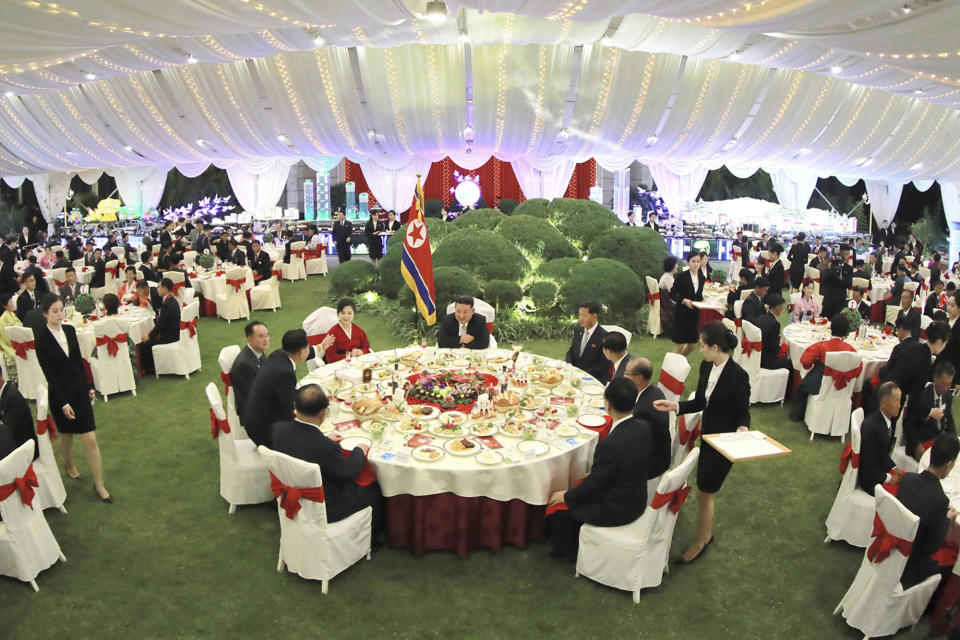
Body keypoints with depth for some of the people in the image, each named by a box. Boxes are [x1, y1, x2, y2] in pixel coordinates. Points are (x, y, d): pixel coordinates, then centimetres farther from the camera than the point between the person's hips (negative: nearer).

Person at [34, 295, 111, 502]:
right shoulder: (41, 338, -14)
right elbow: (49, 374, -14)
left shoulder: (70, 330, -1)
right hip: (60, 393, -3)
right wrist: (63, 403, -15)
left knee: (90, 440, 3)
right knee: (67, 436, 17)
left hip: (79, 390, 3)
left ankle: (99, 483, 12)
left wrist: (88, 386, 12)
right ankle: (69, 465, 48)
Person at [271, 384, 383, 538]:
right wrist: (359, 451, -2)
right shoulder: (326, 447, -36)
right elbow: (349, 474, -18)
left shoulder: (278, 428, -18)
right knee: (373, 490, 13)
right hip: (323, 511, -7)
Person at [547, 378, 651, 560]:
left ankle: (568, 550, 30)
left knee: (558, 505, 7)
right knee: (580, 485, 25)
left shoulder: (611, 445, -36)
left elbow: (595, 483, -21)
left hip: (615, 510, -8)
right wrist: (595, 473, 14)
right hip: (637, 499, 8)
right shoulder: (644, 427, -12)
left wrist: (566, 496, -4)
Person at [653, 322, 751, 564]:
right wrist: (675, 406, -7)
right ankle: (706, 534, 42)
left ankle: (699, 542, 26)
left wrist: (742, 429, -31)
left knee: (704, 493, 5)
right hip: (708, 437, 7)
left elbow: (743, 412, -12)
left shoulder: (738, 376, -23)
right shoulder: (706, 367, -2)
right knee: (706, 493, 21)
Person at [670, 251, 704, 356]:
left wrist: (702, 301, -3)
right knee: (680, 344, -1)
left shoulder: (701, 278, 6)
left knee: (692, 345, 12)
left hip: (694, 314, 6)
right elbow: (672, 294, -8)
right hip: (682, 314, -6)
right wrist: (684, 300, -22)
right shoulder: (682, 277, -11)